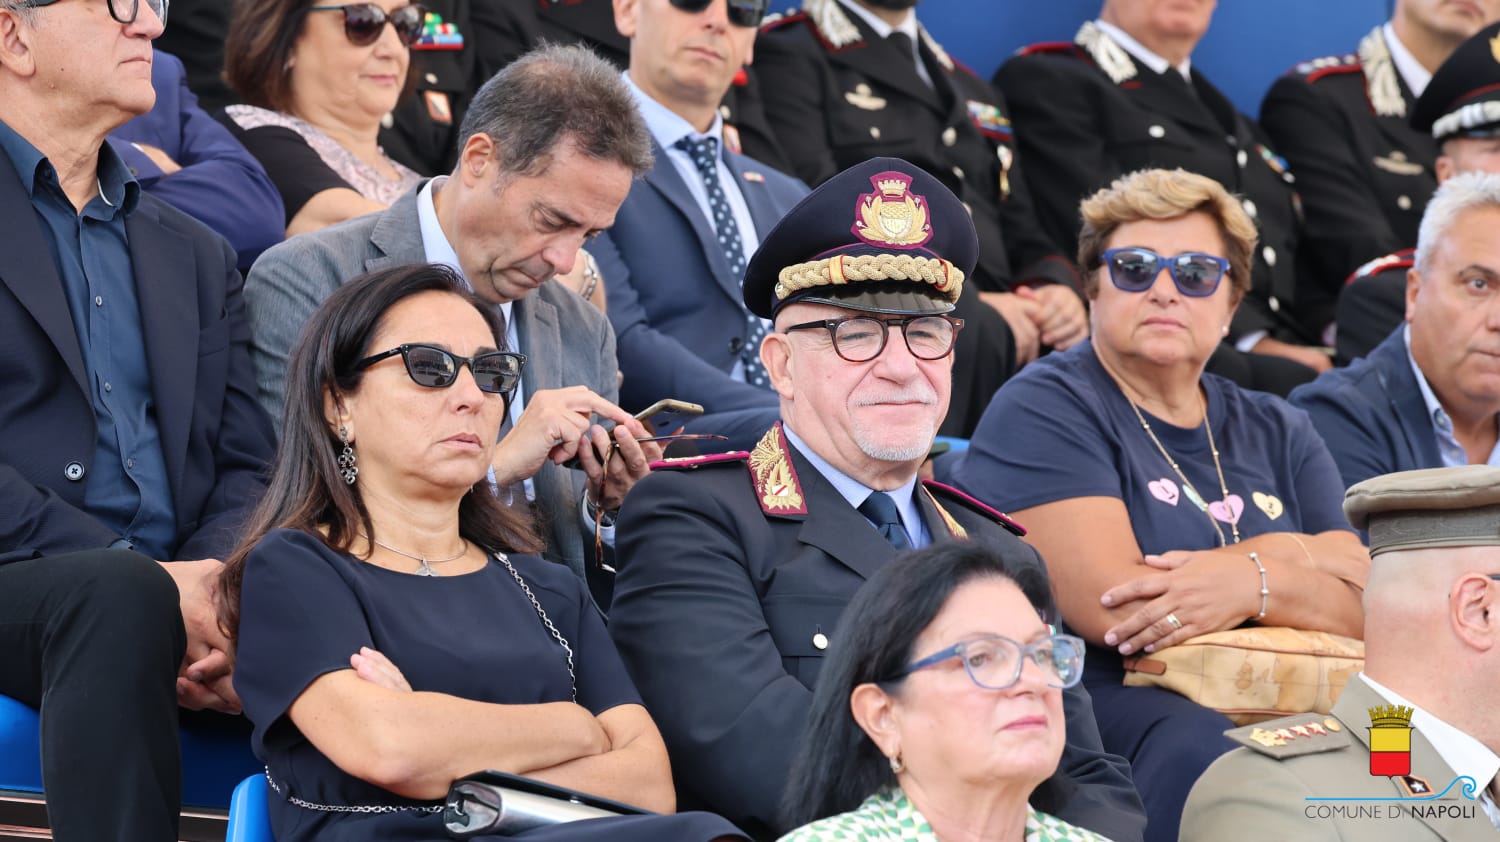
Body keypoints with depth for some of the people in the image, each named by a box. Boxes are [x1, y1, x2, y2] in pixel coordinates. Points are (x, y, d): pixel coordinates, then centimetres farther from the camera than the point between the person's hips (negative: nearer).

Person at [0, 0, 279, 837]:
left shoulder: (197, 255, 25)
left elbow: (247, 464, 16)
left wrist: (213, 576, -8)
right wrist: (146, 578, -17)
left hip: (176, 598, 5)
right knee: (122, 597, -38)